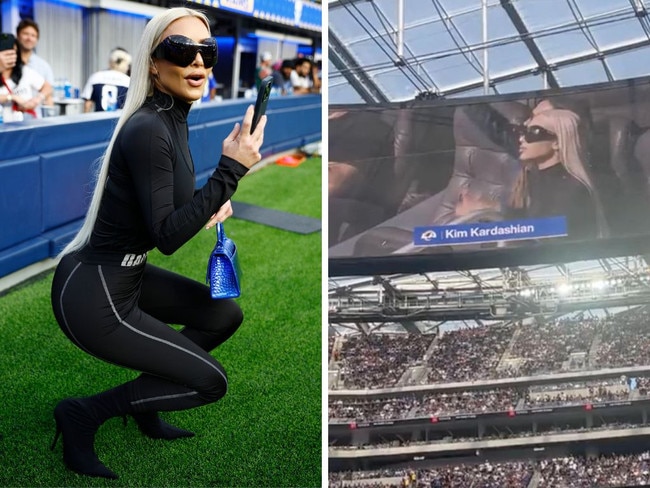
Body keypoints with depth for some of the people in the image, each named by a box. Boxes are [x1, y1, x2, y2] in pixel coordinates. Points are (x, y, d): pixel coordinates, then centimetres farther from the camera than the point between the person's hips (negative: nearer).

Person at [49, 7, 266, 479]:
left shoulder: (173, 119, 5)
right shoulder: (148, 130, -24)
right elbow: (166, 237, -25)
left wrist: (213, 201, 0)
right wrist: (231, 170, -27)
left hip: (124, 277, 9)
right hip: (93, 297, -9)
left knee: (226, 314, 17)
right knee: (210, 382, -1)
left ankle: (145, 404, 26)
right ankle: (85, 413, 8)